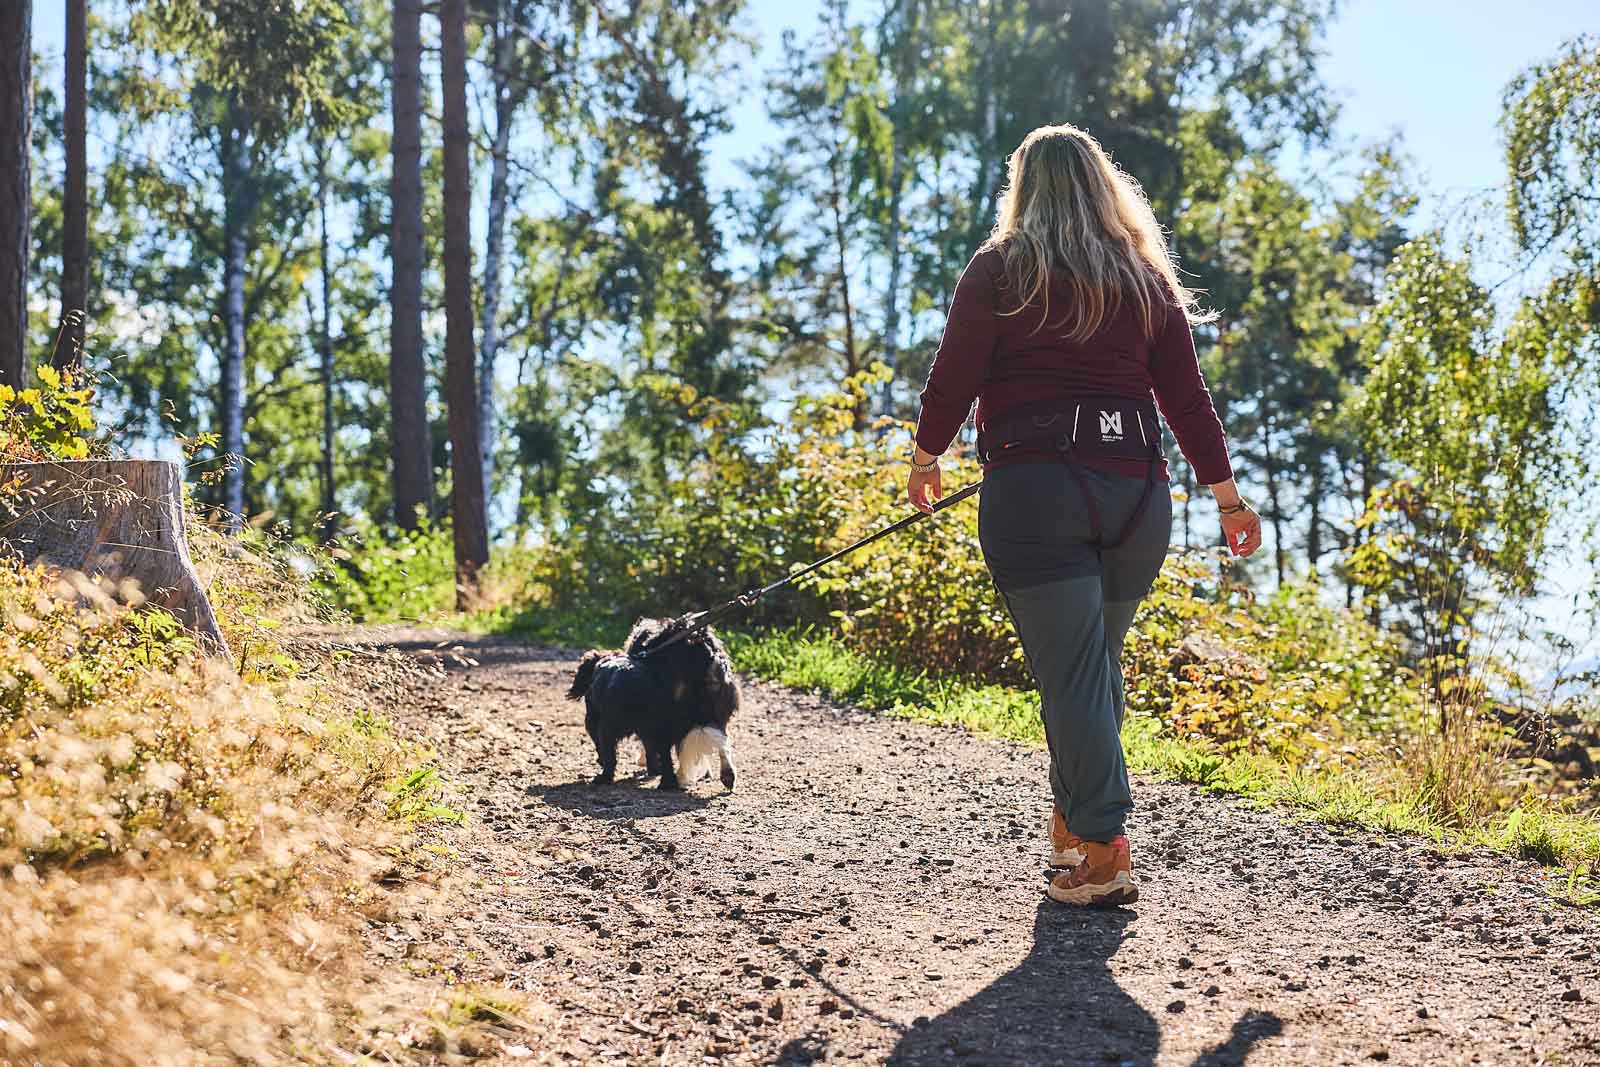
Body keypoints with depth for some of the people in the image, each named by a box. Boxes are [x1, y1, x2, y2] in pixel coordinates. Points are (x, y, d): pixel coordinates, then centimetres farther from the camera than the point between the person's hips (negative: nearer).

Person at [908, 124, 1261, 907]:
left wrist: (925, 461, 13)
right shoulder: (1147, 281, 11)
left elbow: (953, 379, -3)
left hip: (1031, 491, -4)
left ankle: (1103, 851, -9)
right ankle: (1072, 824, 29)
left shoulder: (998, 271, 1)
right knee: (1100, 666, 18)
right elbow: (1187, 398, 9)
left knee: (1070, 675, -4)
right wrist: (1228, 497, 14)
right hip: (1135, 494, 4)